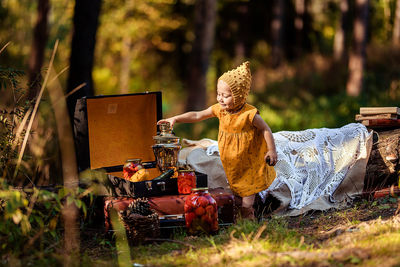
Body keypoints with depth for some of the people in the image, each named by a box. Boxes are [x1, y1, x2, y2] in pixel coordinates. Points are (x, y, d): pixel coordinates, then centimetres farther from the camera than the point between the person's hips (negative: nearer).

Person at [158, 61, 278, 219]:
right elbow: (197, 116, -5)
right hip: (230, 159, 6)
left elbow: (265, 129, -14)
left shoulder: (249, 114, -25)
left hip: (248, 160, -5)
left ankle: (247, 215, 18)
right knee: (236, 183, 17)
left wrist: (272, 151, -12)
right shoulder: (219, 109, -9)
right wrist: (176, 119, -13)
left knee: (248, 187, 5)